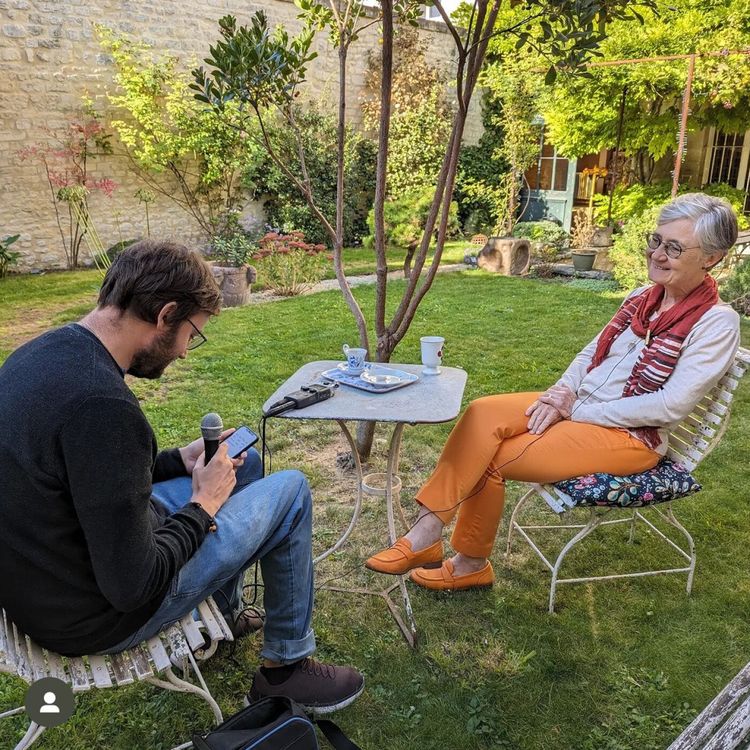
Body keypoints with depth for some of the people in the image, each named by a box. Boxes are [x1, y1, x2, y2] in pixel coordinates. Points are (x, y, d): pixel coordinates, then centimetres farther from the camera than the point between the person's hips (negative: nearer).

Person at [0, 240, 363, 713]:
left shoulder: (39, 354, -2)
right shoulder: (102, 404, -33)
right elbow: (135, 586, -28)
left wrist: (179, 462, 6)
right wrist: (202, 506, -12)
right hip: (94, 617, -9)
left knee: (246, 463, 19)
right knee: (291, 492, 0)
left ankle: (224, 614, 38)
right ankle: (286, 667, 18)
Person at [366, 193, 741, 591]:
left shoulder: (716, 323, -12)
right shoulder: (643, 297, 8)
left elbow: (670, 406, -19)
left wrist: (578, 410, -17)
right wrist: (563, 390, -5)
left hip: (630, 435, -6)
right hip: (578, 405, 7)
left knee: (490, 458, -18)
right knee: (482, 415, -20)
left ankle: (470, 563, 3)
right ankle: (424, 532, -21)